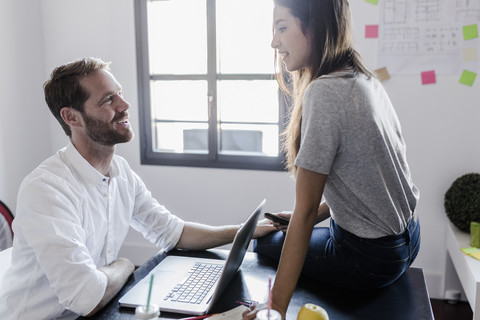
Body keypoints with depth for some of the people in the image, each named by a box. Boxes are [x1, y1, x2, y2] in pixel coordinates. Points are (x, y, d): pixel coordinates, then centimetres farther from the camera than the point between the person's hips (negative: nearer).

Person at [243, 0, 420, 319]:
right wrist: (318, 214, 7)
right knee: (267, 230, 23)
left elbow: (305, 210, -26)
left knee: (266, 244, 14)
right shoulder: (365, 81, 2)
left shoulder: (325, 93, -25)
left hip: (370, 256, -8)